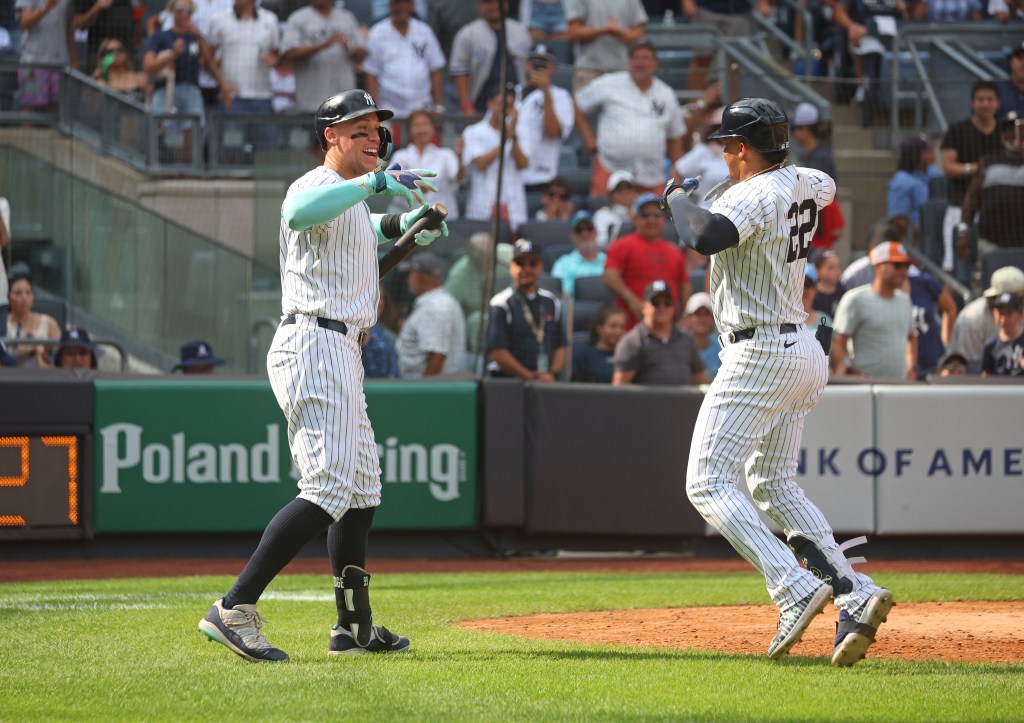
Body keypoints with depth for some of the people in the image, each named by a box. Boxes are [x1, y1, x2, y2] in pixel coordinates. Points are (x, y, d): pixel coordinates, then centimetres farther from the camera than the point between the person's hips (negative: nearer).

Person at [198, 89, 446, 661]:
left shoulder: (352, 198, 21)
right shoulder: (316, 186, -11)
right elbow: (300, 212, -37)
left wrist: (399, 226, 25)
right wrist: (373, 183, -42)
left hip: (340, 354, 11)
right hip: (314, 343, -11)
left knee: (363, 487, 16)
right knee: (329, 490, -19)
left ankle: (356, 626, 23)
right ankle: (234, 610, -24)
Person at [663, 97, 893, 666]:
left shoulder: (751, 197, -17)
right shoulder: (803, 183, 10)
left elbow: (706, 237, -36)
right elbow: (827, 186, 35)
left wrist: (679, 199, -17)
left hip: (760, 357, -9)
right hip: (805, 352, 9)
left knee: (709, 483, -9)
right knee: (774, 485, 17)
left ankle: (797, 589, -24)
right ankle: (856, 595, 3)